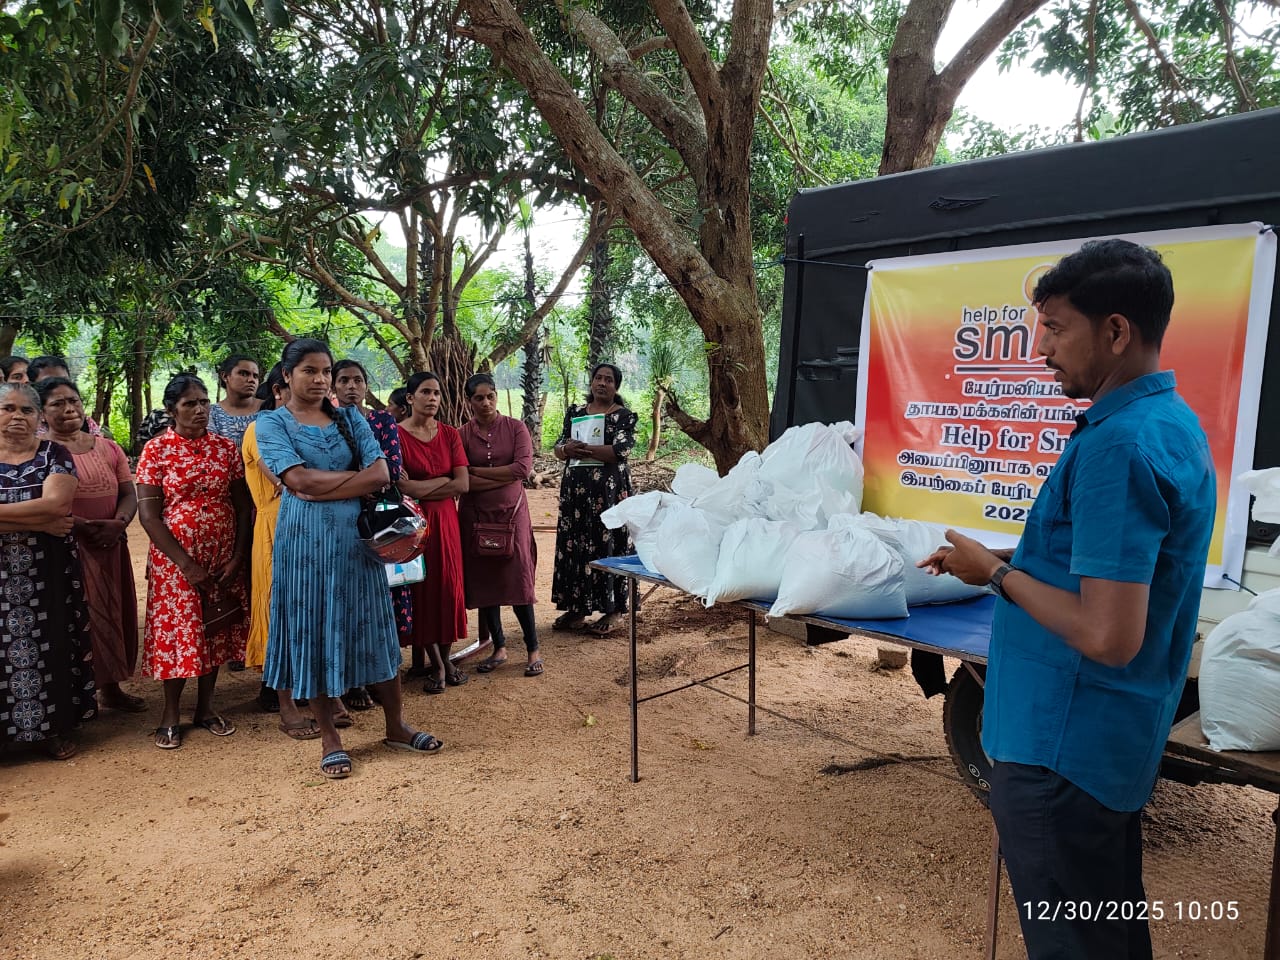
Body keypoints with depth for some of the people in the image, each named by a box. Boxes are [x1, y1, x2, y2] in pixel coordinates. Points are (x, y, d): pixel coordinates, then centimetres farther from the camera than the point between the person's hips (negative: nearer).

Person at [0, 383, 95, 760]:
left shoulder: (54, 454, 0)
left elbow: (56, 504, -16)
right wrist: (39, 521, -18)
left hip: (48, 572, -1)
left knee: (50, 644, 7)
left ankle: (57, 727, 19)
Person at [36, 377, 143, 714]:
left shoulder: (107, 447, 11)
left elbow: (129, 494, 7)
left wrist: (118, 524, -12)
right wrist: (84, 526, -21)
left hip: (110, 546, 5)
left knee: (112, 613, 11)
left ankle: (109, 687, 25)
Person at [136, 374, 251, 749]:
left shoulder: (226, 447, 2)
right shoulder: (156, 449, -6)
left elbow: (243, 506, 3)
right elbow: (148, 514, -10)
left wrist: (237, 558, -7)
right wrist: (186, 564, -15)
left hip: (223, 557, 3)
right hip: (175, 557, -3)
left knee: (217, 629, 9)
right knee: (177, 630, 3)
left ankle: (206, 706, 25)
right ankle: (170, 713, 20)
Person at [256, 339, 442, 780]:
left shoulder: (350, 419, 9)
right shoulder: (272, 423, 0)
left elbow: (381, 475, -5)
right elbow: (300, 480, -15)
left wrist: (320, 488, -12)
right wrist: (357, 476, -7)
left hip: (356, 536, 3)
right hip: (305, 540, -2)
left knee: (373, 628, 8)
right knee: (313, 633, 4)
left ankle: (396, 726, 21)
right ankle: (329, 738, 18)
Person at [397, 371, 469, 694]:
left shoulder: (450, 434, 6)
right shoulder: (396, 434, -7)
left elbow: (463, 485, -4)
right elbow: (403, 487, -17)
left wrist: (420, 489, -10)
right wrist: (444, 481, -10)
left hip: (445, 520, 4)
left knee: (448, 586, 4)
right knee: (422, 587, 2)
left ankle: (443, 658, 17)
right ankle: (438, 664, 13)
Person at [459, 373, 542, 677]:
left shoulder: (515, 427, -1)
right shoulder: (461, 434, 0)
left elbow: (523, 468, -14)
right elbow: (460, 481, -10)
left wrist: (478, 472, -10)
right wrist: (504, 478, -14)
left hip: (511, 513, -1)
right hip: (476, 515, 2)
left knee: (519, 580, -2)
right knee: (483, 581, 6)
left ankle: (533, 650, 9)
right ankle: (499, 648, 21)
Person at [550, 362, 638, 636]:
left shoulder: (625, 416, 0)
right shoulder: (575, 411, 13)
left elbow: (621, 450, -15)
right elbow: (558, 448, 7)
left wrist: (583, 449, -19)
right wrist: (568, 449, -17)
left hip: (609, 490, -4)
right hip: (575, 488, 5)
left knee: (608, 545, -2)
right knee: (573, 544, 5)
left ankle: (612, 610, 7)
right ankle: (577, 608, 15)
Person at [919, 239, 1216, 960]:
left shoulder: (1119, 444, -25)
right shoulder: (1173, 421, 6)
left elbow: (1108, 636, -28)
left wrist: (997, 573, -16)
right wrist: (1011, 561, 8)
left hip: (1064, 746, -10)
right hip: (1119, 738, 10)